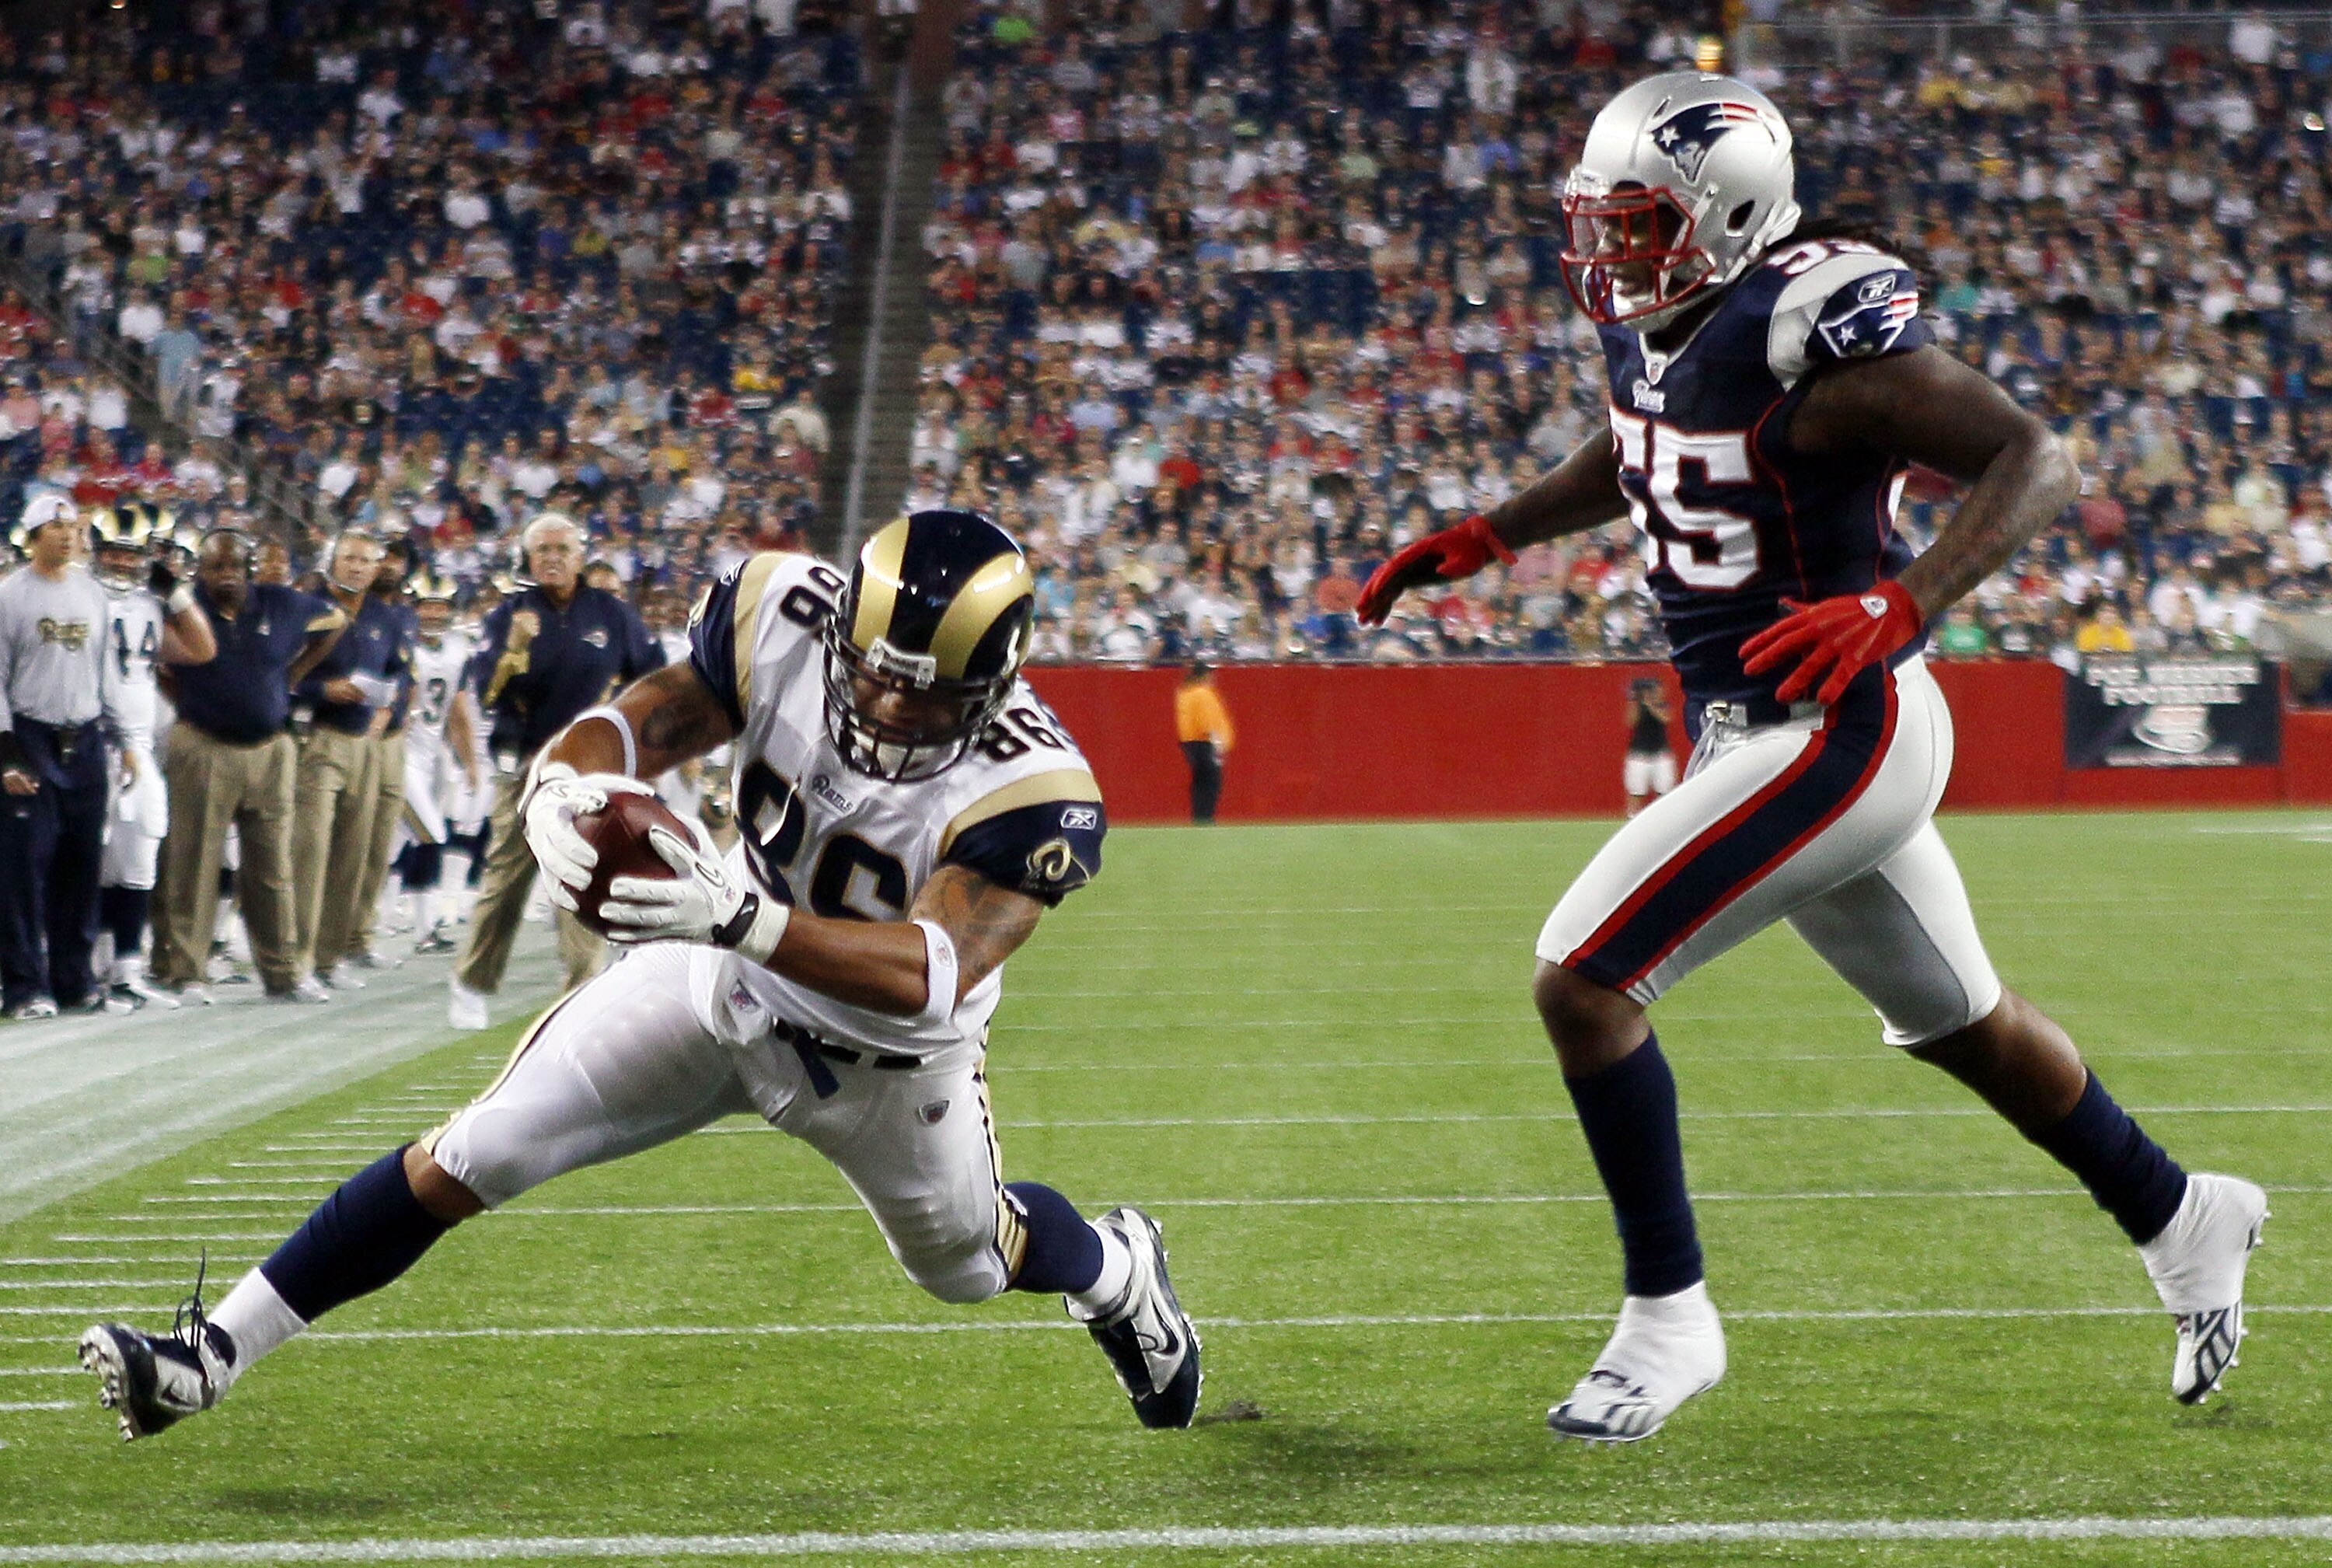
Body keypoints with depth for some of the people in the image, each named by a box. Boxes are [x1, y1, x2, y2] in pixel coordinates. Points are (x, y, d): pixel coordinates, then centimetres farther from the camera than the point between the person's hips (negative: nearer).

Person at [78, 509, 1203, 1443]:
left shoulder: (1025, 793, -35)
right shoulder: (789, 625, -25)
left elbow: (932, 975, -46)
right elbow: (627, 728, -22)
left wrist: (742, 917, -60)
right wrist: (561, 791, -47)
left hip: (884, 1055, -2)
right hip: (721, 982, 2)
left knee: (968, 1261, 25)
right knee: (463, 1162, -8)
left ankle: (1119, 1271, 60)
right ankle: (211, 1358, 0)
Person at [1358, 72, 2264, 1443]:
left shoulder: (1815, 330, -22)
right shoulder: (1655, 329, 4)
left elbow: (2039, 462, -25)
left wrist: (1904, 603, -38)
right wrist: (1485, 540, 19)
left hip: (1837, 734, -9)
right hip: (1760, 735, 9)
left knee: (1582, 983, -12)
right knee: (1960, 1022, 24)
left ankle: (1668, 1317, 0)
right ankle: (2182, 1218, 43)